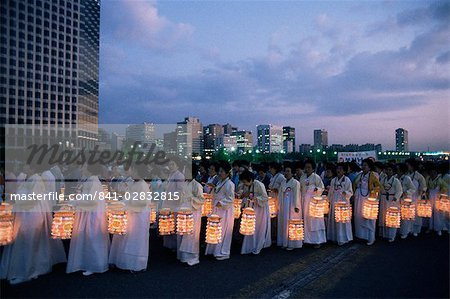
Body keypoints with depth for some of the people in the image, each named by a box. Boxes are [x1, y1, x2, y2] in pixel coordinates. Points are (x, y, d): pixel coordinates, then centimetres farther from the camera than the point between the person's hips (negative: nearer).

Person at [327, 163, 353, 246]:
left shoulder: (347, 180, -2)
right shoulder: (333, 180, 11)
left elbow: (350, 192, -4)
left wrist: (345, 193, -24)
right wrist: (329, 201, 14)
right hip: (334, 203, 5)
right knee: (333, 219, 7)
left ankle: (343, 238, 7)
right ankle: (334, 237, 18)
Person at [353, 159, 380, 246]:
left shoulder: (372, 175, -6)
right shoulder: (359, 175, 10)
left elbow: (378, 186, -7)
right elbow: (355, 184, 22)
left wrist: (372, 191, -20)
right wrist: (355, 193, 12)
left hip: (368, 199, -6)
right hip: (359, 198, 6)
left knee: (369, 218, -2)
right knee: (358, 216, 11)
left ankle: (371, 238, 7)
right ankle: (360, 234, 25)